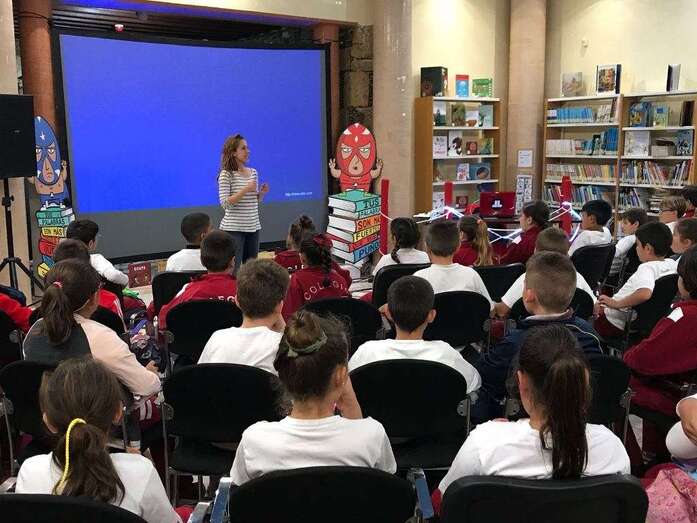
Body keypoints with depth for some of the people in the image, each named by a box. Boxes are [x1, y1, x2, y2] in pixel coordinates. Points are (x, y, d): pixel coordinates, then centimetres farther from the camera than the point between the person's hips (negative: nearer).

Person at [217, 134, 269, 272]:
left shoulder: (253, 172, 10)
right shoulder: (226, 174, -9)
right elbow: (225, 203, -16)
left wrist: (262, 193, -2)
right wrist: (246, 189, -19)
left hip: (253, 227, 6)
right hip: (233, 228, -6)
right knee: (233, 269, -4)